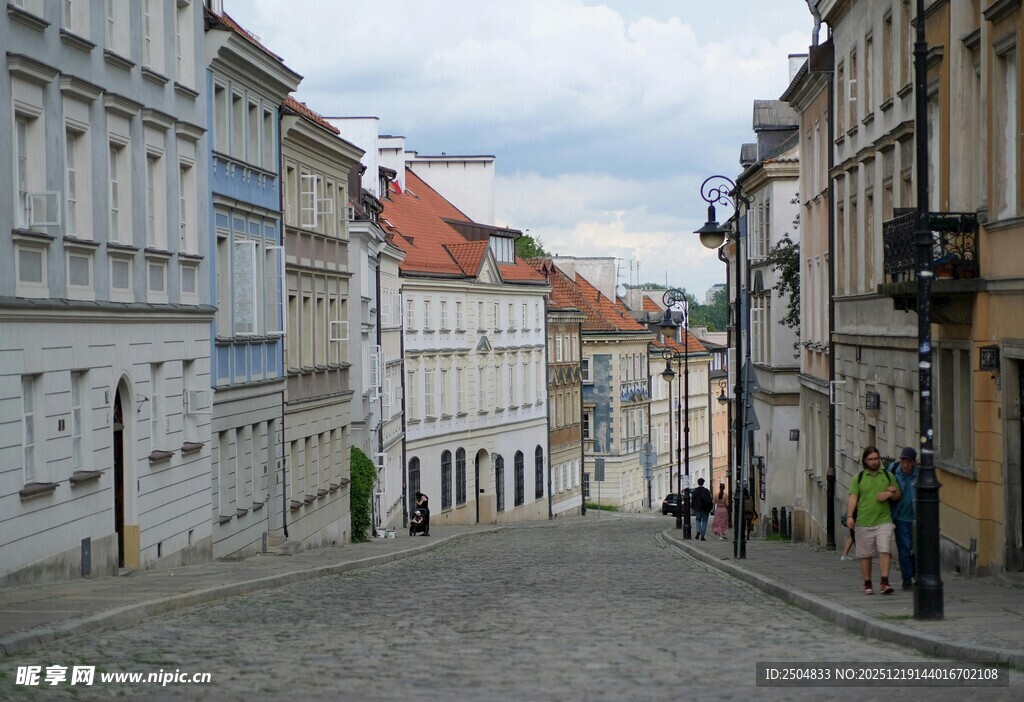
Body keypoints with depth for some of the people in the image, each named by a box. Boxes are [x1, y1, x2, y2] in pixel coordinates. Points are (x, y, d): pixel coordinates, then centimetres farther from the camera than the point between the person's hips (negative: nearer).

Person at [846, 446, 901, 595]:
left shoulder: (888, 476, 11)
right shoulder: (858, 478, 6)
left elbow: (898, 494, 16)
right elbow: (852, 498, -1)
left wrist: (890, 494, -7)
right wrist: (849, 516, -14)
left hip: (884, 521, 0)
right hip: (863, 522, 0)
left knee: (885, 551, -13)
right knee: (865, 555, 4)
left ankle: (885, 582, -14)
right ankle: (867, 584, 14)